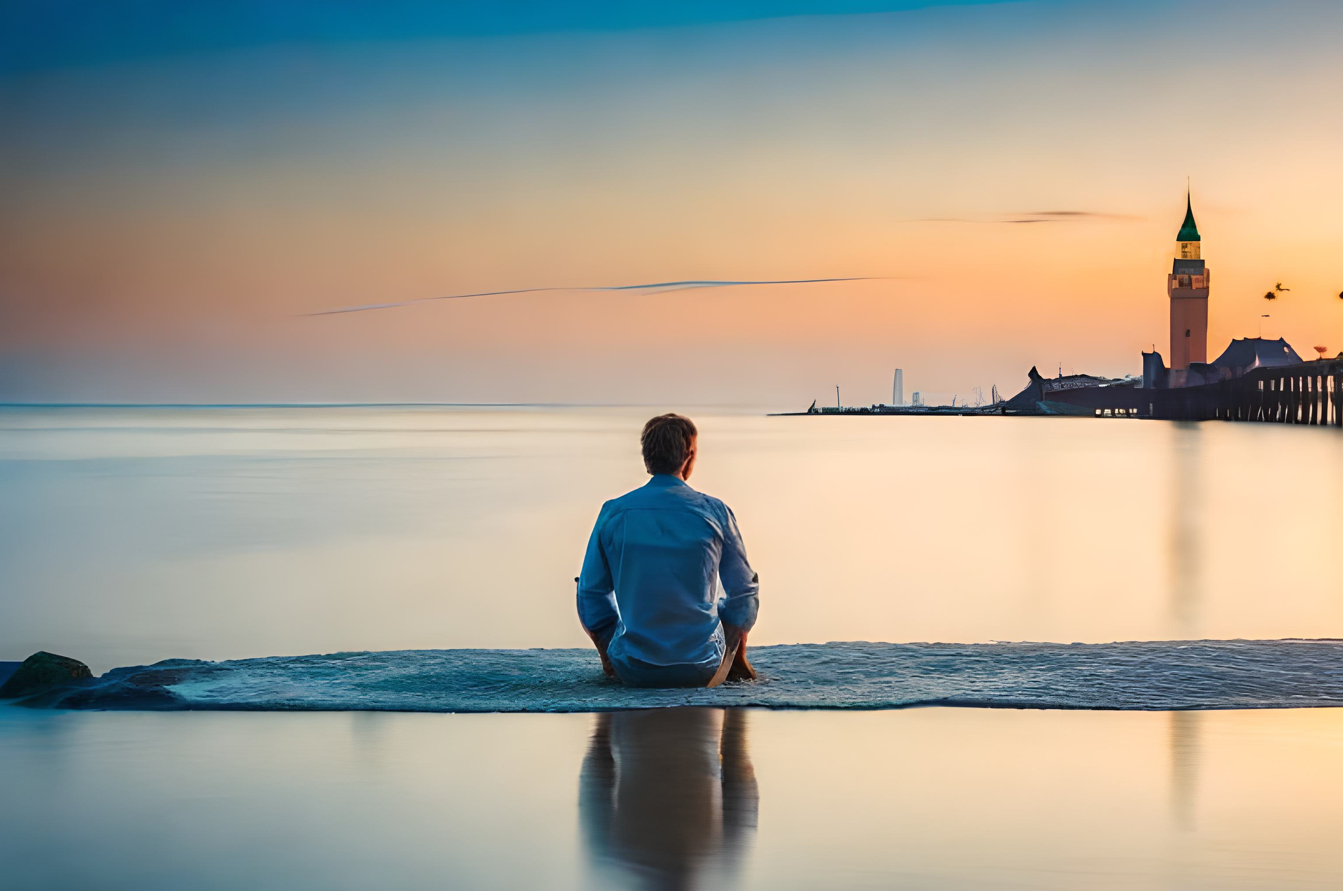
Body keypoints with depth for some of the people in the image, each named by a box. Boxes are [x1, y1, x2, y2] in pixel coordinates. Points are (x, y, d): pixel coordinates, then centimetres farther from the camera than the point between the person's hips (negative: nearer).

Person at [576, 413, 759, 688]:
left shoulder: (613, 513, -4)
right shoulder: (715, 511, -6)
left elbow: (591, 598, 3)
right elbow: (743, 591, 4)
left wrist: (609, 658, 19)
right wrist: (737, 655, 23)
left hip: (633, 673, 1)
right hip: (702, 672, 0)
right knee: (749, 588, 26)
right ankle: (737, 664, 44)